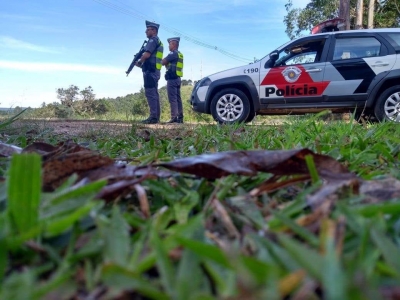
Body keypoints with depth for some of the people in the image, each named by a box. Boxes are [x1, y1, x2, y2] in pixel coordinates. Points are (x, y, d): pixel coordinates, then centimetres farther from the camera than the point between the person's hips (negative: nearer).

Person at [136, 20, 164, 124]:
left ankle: (153, 117, -16)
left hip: (150, 71, -10)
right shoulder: (158, 42, 24)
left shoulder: (153, 40, -8)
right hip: (155, 71, 10)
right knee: (154, 94, 9)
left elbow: (147, 54, -19)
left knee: (150, 93, -13)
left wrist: (139, 62, -2)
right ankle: (156, 117, 11)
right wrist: (142, 63, 11)